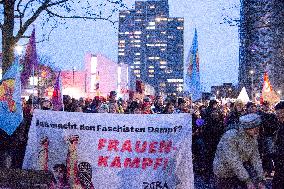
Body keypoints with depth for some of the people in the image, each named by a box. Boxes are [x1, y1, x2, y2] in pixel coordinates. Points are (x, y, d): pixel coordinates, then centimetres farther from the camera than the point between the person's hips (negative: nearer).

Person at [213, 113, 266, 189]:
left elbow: (256, 159, -7)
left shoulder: (253, 138, -9)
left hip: (242, 167, 5)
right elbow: (234, 161, -34)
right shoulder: (230, 137, -30)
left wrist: (261, 180, -16)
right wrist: (247, 181, -36)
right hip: (224, 170, -5)